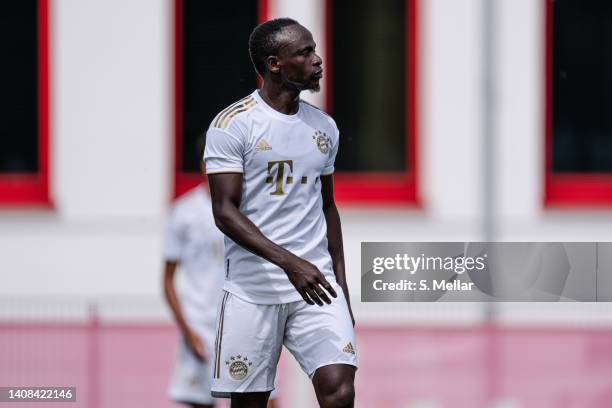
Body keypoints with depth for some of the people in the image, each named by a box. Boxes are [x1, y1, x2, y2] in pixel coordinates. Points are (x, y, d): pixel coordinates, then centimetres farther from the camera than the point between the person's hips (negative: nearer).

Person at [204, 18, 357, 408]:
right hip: (253, 290, -4)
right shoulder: (233, 124, -7)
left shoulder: (325, 127, 11)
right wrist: (290, 263, -24)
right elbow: (225, 212, -13)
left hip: (316, 283, 4)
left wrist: (341, 284, 14)